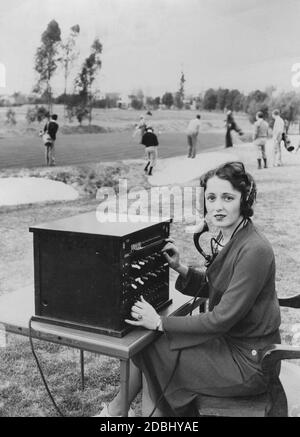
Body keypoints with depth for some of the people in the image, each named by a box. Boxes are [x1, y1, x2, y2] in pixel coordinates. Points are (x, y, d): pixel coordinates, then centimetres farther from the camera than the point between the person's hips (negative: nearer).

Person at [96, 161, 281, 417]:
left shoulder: (254, 250, -27)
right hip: (228, 339, 8)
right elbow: (212, 288, 12)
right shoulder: (226, 238, 1)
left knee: (150, 351, -3)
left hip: (248, 362, -8)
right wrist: (180, 268, -5)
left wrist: (160, 323, -21)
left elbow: (223, 318, -26)